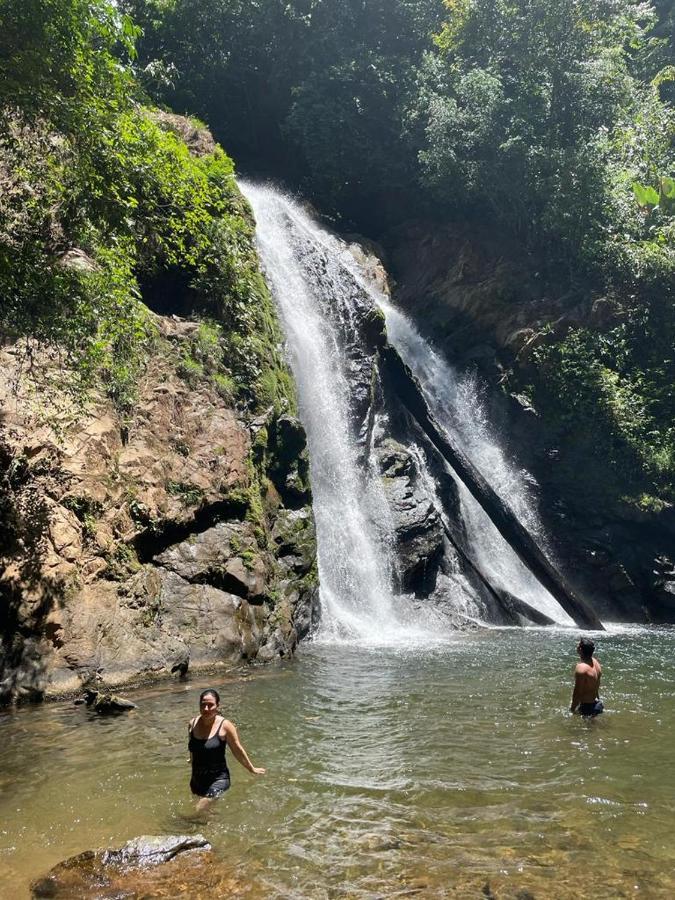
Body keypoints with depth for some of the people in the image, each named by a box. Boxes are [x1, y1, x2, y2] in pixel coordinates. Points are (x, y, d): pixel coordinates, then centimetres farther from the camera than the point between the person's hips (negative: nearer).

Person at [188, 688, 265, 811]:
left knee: (199, 813, -20)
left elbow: (237, 750, -2)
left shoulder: (224, 725, -15)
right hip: (197, 780, 5)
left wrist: (252, 769, 7)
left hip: (217, 779, -5)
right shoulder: (193, 724, -3)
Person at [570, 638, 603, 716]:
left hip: (586, 707, -9)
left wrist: (572, 709, -12)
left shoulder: (581, 668, -26)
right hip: (596, 704, 9)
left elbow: (577, 692, -22)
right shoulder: (596, 662, 2)